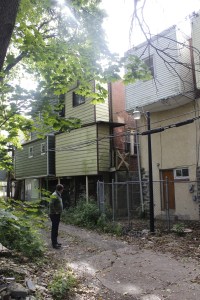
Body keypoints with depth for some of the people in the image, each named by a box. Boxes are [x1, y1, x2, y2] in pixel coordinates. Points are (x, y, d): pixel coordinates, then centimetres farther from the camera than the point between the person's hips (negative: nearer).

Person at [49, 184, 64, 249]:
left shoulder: (58, 195, 13)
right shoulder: (54, 195, -18)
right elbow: (51, 204, -27)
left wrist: (59, 212, 14)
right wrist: (55, 212, -20)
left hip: (57, 214, 10)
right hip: (54, 215, -10)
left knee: (56, 229, 16)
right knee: (54, 229, -4)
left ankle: (55, 242, 26)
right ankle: (54, 244, 1)